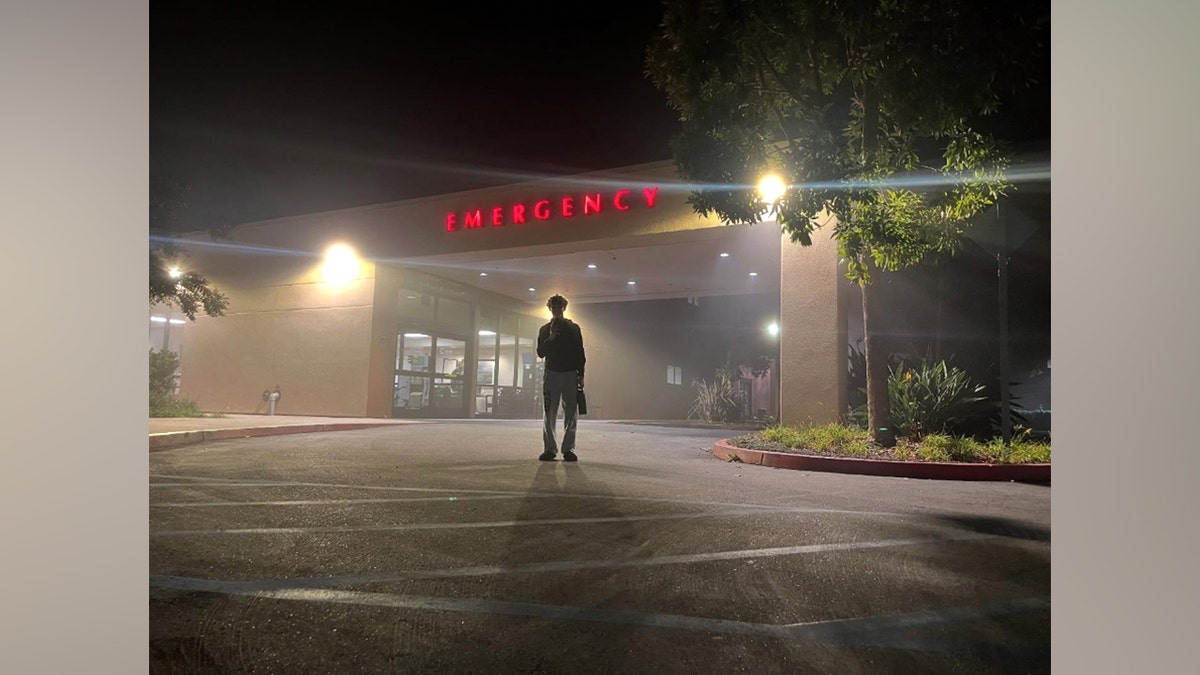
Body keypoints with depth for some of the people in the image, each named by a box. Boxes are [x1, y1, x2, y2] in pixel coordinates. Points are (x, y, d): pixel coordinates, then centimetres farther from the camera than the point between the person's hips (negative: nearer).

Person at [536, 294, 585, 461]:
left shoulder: (574, 328, 9)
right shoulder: (545, 330, 11)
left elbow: (580, 353, 7)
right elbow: (540, 353, 3)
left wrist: (580, 375, 0)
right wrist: (549, 339, -13)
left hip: (570, 374, 0)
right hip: (551, 374, 1)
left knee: (571, 414, -3)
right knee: (549, 414, -2)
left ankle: (568, 449, 0)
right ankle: (549, 449, 2)